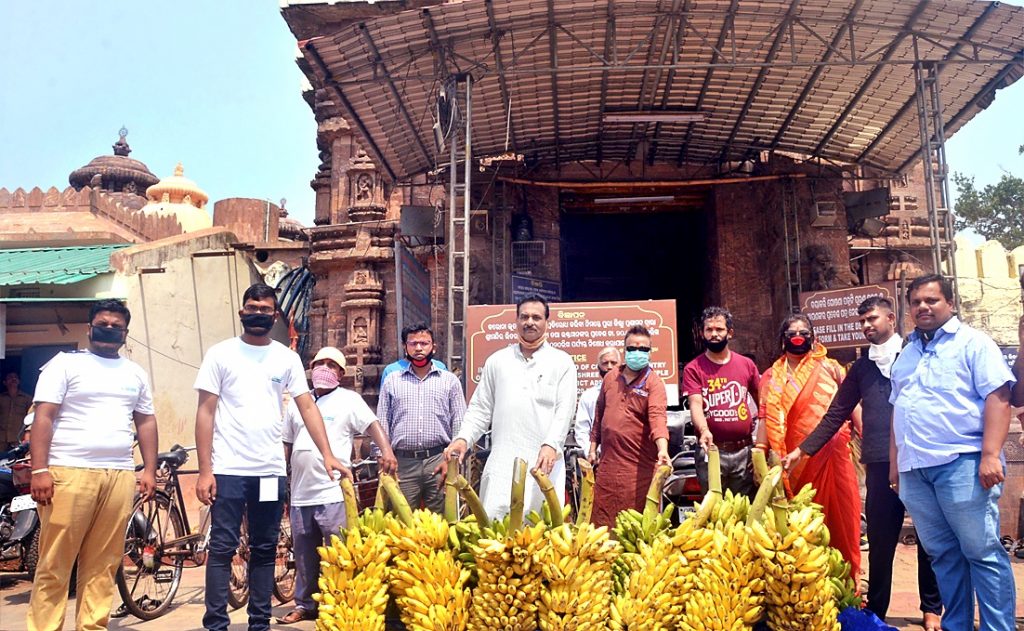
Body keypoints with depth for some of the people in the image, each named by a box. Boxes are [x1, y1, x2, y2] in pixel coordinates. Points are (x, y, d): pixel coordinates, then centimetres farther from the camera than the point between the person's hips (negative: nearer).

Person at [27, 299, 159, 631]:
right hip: (69, 472, -4)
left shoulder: (136, 373, 18)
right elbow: (43, 417, -2)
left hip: (120, 475, 4)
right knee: (54, 565, -3)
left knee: (103, 564, 5)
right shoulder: (65, 364, 5)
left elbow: (146, 422, 18)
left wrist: (150, 470, 9)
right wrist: (39, 470, -12)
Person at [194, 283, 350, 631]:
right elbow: (205, 412, -1)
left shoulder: (287, 358, 7)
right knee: (222, 548, 1)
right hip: (228, 469, -2)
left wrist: (328, 454, -8)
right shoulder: (220, 353, 1)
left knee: (265, 550, 10)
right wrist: (205, 470, -7)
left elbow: (308, 407, 3)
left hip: (271, 471, 3)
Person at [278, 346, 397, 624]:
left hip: (334, 493, -5)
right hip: (300, 494, 5)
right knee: (304, 555, 15)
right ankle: (305, 604, 29)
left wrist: (387, 452, -29)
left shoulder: (349, 399, 0)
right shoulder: (297, 403, 15)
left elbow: (373, 426, -10)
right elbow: (287, 445, 19)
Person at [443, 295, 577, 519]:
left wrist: (551, 445, -18)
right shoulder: (497, 361, 13)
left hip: (544, 463, -1)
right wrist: (463, 438, -3)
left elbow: (565, 410, -3)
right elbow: (480, 408, 13)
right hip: (502, 462, 1)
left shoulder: (562, 362, 6)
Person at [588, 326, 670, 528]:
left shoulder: (653, 382, -6)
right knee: (603, 518, 9)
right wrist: (593, 448, 15)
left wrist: (662, 450, -36)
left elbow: (657, 417, -21)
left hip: (640, 465, -5)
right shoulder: (611, 378, 10)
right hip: (608, 462, 5)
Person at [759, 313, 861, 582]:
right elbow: (766, 418, 3)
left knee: (840, 515, 0)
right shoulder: (772, 378, 9)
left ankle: (845, 578, 13)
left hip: (833, 453, -1)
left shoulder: (830, 367, 7)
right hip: (797, 458, 1)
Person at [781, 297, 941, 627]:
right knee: (880, 541, 8)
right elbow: (836, 414, 12)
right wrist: (802, 450, 6)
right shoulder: (861, 367, 12)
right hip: (881, 464, 3)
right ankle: (875, 611, 19)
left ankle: (932, 608, 24)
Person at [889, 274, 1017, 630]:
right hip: (914, 470, 6)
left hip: (961, 463, -6)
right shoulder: (906, 354, 19)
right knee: (942, 554, 12)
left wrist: (990, 455, -18)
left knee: (983, 552, -1)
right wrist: (894, 463, 17)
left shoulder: (972, 342, 0)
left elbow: (998, 397, -9)